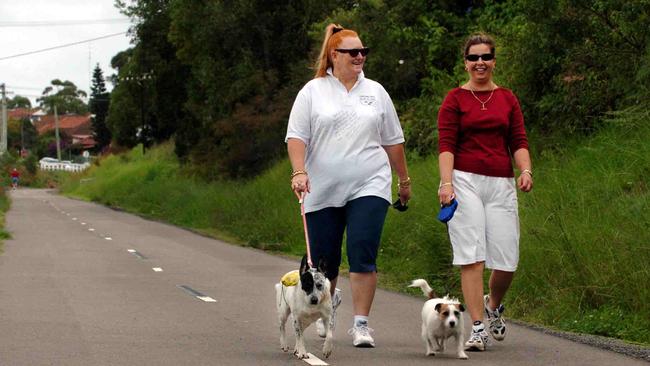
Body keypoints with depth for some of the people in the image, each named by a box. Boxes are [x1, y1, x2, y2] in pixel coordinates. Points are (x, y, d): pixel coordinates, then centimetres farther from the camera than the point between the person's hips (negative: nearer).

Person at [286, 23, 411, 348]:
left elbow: (392, 141, 17)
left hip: (369, 187, 1)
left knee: (363, 253, -13)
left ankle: (361, 324, -8)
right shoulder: (313, 92, 4)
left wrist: (404, 180, 19)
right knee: (323, 258, 7)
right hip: (323, 191, 0)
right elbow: (296, 136, -2)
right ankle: (328, 300, 39)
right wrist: (299, 172, -16)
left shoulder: (375, 92, 11)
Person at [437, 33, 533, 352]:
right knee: (472, 256, -9)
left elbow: (519, 142, 10)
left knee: (507, 260, 0)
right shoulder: (455, 99, 4)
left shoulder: (507, 99, 14)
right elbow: (446, 144, -4)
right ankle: (478, 328, -5)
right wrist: (446, 182, -17)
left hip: (501, 184, 3)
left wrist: (525, 170, -9)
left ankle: (493, 305, 32)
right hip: (465, 181, -3)